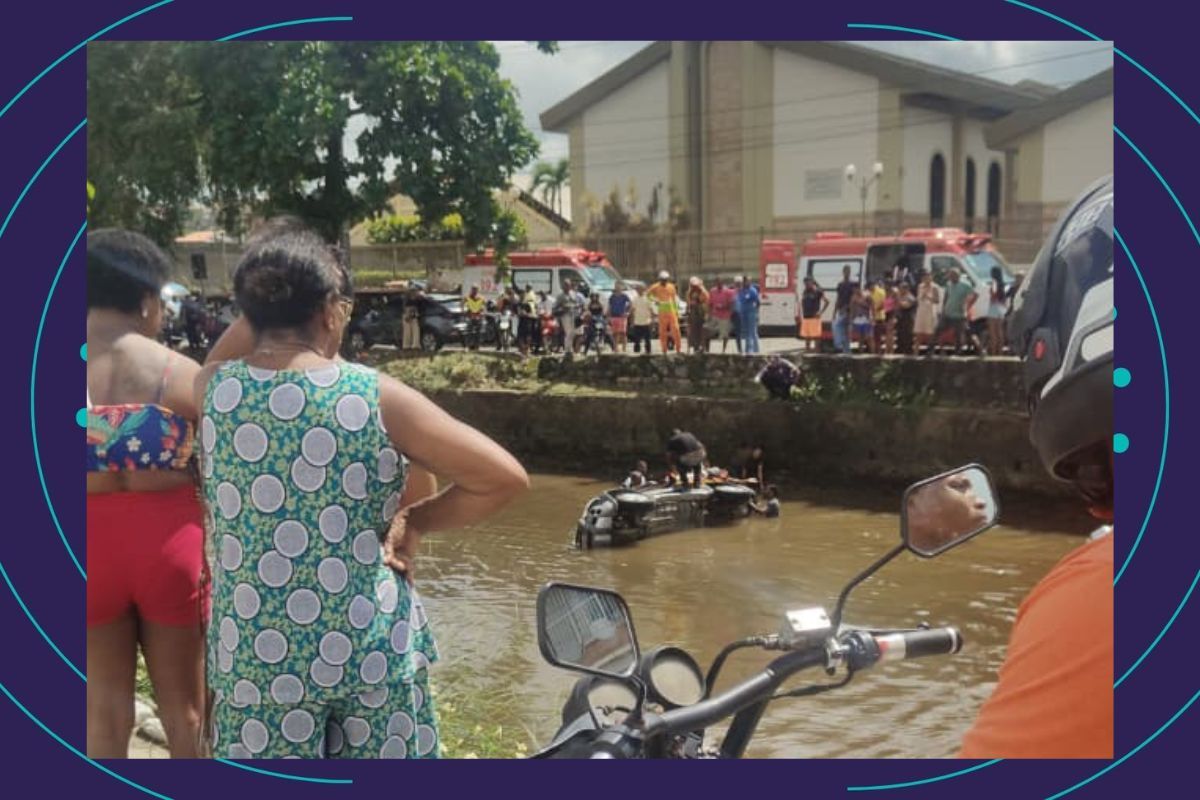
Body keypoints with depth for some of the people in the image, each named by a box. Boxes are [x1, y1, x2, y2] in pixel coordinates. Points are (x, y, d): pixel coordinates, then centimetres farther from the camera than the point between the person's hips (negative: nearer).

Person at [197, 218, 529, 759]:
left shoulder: (214, 389, -5)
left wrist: (264, 311, 10)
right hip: (371, 646, -1)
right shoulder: (375, 398, -12)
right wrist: (415, 520, 0)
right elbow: (505, 478, -10)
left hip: (255, 654, 2)